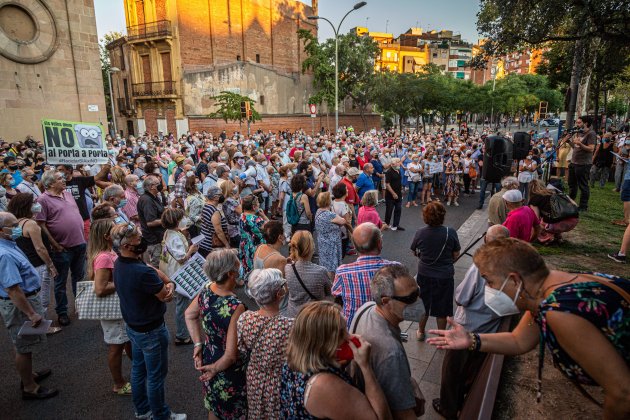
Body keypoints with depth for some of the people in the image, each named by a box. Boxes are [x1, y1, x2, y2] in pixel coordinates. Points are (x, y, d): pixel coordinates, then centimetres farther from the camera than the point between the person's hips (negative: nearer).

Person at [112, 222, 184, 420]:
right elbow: (167, 297, -21)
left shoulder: (119, 264, -5)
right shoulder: (143, 272, -34)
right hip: (151, 331, -9)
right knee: (156, 376, 12)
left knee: (138, 369, 24)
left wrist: (169, 284, -19)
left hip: (133, 327, 9)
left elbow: (153, 273, -2)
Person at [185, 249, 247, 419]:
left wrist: (198, 344, 7)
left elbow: (189, 315, 7)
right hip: (229, 370, -6)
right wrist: (216, 368, -13)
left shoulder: (206, 290, -13)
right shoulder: (236, 307, -34)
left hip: (208, 358, 6)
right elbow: (231, 354, -31)